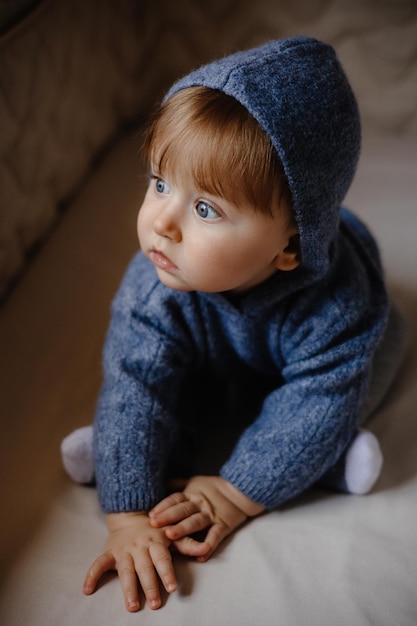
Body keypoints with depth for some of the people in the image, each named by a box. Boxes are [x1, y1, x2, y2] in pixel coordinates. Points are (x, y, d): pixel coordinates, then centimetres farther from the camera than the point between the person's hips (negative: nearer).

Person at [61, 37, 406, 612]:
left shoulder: (336, 305, -45)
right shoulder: (156, 285, -38)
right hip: (215, 360, 1)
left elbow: (318, 405, -40)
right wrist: (129, 514, -45)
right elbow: (134, 385, -39)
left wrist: (237, 494, -41)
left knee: (382, 338, -19)